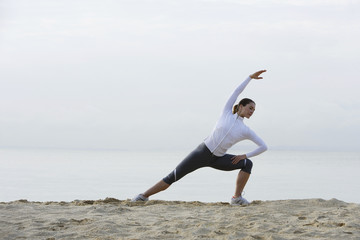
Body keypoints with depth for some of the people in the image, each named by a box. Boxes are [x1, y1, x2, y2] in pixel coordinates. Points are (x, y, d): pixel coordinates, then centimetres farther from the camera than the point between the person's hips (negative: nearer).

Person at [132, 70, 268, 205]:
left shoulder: (246, 131, 6)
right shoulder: (227, 113, 3)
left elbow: (264, 147, 9)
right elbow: (237, 91, 0)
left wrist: (245, 155, 1)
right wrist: (250, 77, -3)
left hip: (217, 159, 3)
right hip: (203, 151, -3)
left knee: (248, 164, -15)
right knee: (173, 177, -10)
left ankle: (237, 197, -11)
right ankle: (143, 196, -2)